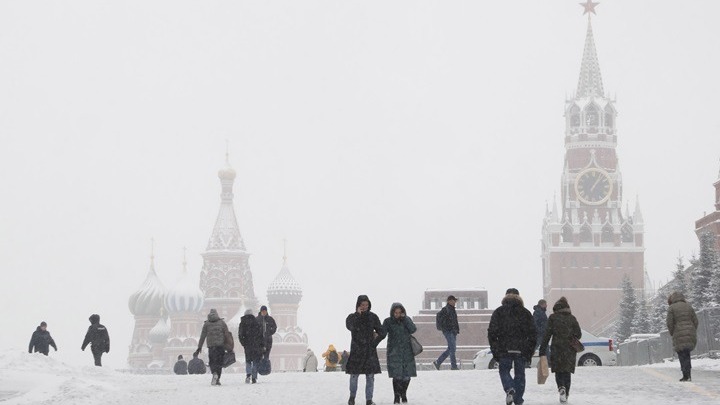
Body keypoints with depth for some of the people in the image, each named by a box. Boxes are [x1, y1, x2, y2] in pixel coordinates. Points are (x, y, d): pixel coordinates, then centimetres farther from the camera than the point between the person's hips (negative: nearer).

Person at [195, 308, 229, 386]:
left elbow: (202, 336, 6)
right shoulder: (222, 322, 7)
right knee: (219, 362, 5)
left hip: (211, 345, 0)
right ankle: (217, 380, -4)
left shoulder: (206, 323, 7)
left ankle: (214, 374, -18)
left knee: (212, 362, 8)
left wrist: (199, 348, 10)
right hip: (221, 345, 0)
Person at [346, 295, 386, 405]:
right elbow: (350, 327, -21)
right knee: (354, 375, 3)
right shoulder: (352, 317, 2)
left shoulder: (373, 317, 6)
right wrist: (358, 314, -19)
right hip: (356, 350, -1)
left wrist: (374, 343, 0)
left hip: (370, 350, 1)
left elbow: (382, 333, 7)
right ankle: (352, 396, 24)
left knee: (370, 376, -4)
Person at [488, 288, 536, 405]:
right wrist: (529, 353, 11)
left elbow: (492, 333, -1)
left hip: (504, 349, -1)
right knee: (520, 374, 10)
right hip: (521, 350, 1)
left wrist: (495, 352, 4)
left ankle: (509, 389, -17)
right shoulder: (526, 313, 8)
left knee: (504, 371, 11)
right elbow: (532, 335, 6)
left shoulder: (498, 312, 3)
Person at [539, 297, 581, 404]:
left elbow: (547, 334, -5)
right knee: (567, 372, 12)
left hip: (556, 349, -2)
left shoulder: (552, 318, -1)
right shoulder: (572, 318, 5)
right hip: (570, 350, 2)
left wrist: (542, 351, -4)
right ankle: (566, 394, 10)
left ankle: (561, 387, -19)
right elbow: (578, 334, 6)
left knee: (558, 371, 8)